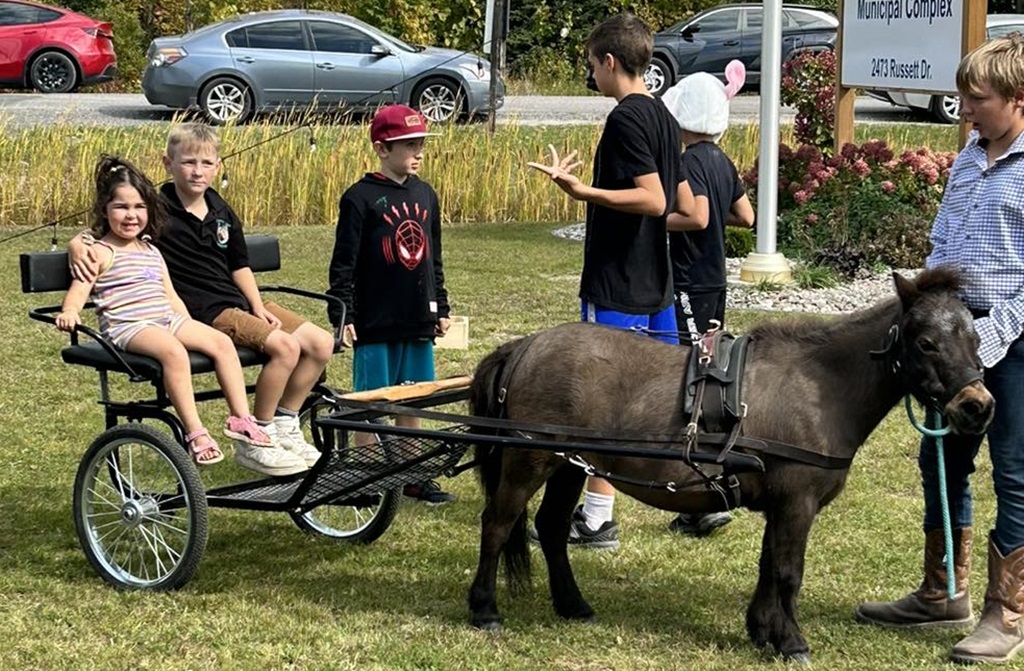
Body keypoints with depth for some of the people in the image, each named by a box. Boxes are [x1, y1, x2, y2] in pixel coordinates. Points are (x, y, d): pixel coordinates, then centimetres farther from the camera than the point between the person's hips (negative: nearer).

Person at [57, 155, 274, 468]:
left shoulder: (152, 252, 22)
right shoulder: (100, 253, 0)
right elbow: (78, 292, -11)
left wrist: (193, 328, 17)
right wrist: (69, 313, -32)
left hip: (167, 321, 7)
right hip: (126, 328, -7)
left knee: (221, 341, -13)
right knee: (173, 351, -36)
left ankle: (240, 417, -12)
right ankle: (194, 432, -35)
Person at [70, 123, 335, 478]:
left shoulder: (221, 212, 11)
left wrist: (258, 307, 4)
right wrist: (78, 246, -31)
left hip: (237, 301, 8)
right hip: (201, 313, -8)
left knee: (321, 342, -3)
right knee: (284, 346, -26)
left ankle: (284, 427, 12)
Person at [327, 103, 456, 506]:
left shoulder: (425, 195, 10)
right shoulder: (361, 198, -9)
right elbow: (343, 263, -9)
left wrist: (441, 308, 17)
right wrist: (342, 315, -12)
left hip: (418, 320, 6)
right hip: (377, 320, -6)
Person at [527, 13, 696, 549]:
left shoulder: (626, 118, -15)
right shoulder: (664, 117, 12)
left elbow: (652, 199, -23)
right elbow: (686, 207, 15)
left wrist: (581, 191, -28)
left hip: (616, 285, -9)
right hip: (655, 283, 9)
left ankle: (596, 519, 0)